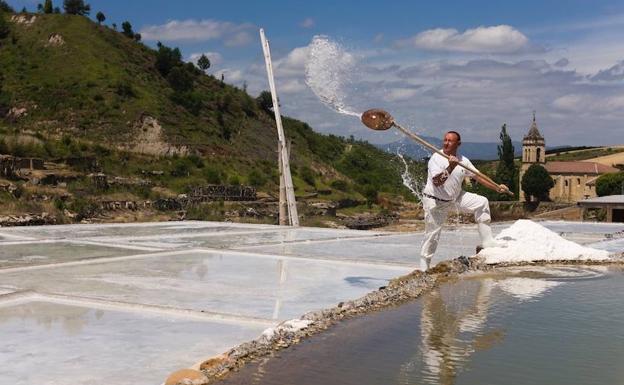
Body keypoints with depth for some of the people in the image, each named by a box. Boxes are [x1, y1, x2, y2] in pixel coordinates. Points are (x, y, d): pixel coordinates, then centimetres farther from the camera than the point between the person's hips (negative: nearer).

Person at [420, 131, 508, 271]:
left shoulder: (463, 161, -2)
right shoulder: (436, 158, -20)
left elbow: (478, 176, 4)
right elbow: (437, 182, -30)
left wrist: (497, 187, -1)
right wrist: (450, 168, -41)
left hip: (455, 196, 6)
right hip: (435, 201, -5)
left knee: (482, 202, -5)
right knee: (432, 234, -3)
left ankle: (487, 242, 0)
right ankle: (423, 267, 11)